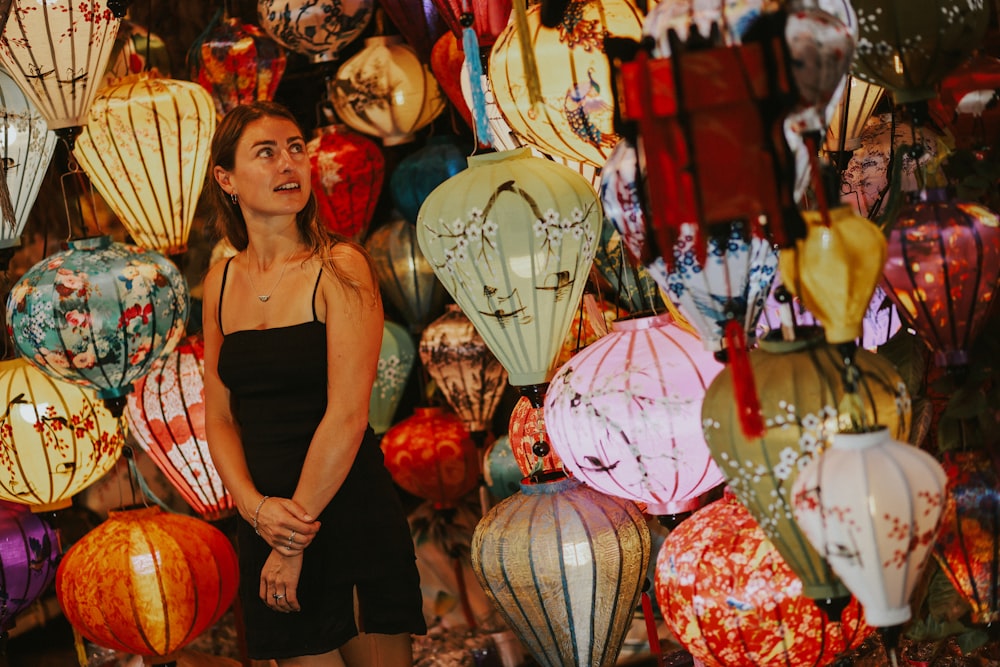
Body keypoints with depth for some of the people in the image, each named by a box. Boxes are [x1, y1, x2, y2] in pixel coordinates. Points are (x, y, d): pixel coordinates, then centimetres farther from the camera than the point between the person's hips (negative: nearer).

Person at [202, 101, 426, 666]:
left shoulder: (339, 268, -8)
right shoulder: (222, 280, 8)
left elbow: (348, 414, -14)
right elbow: (220, 416, 9)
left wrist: (296, 544, -13)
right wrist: (255, 508, -9)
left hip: (350, 516, -4)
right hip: (267, 523, 4)